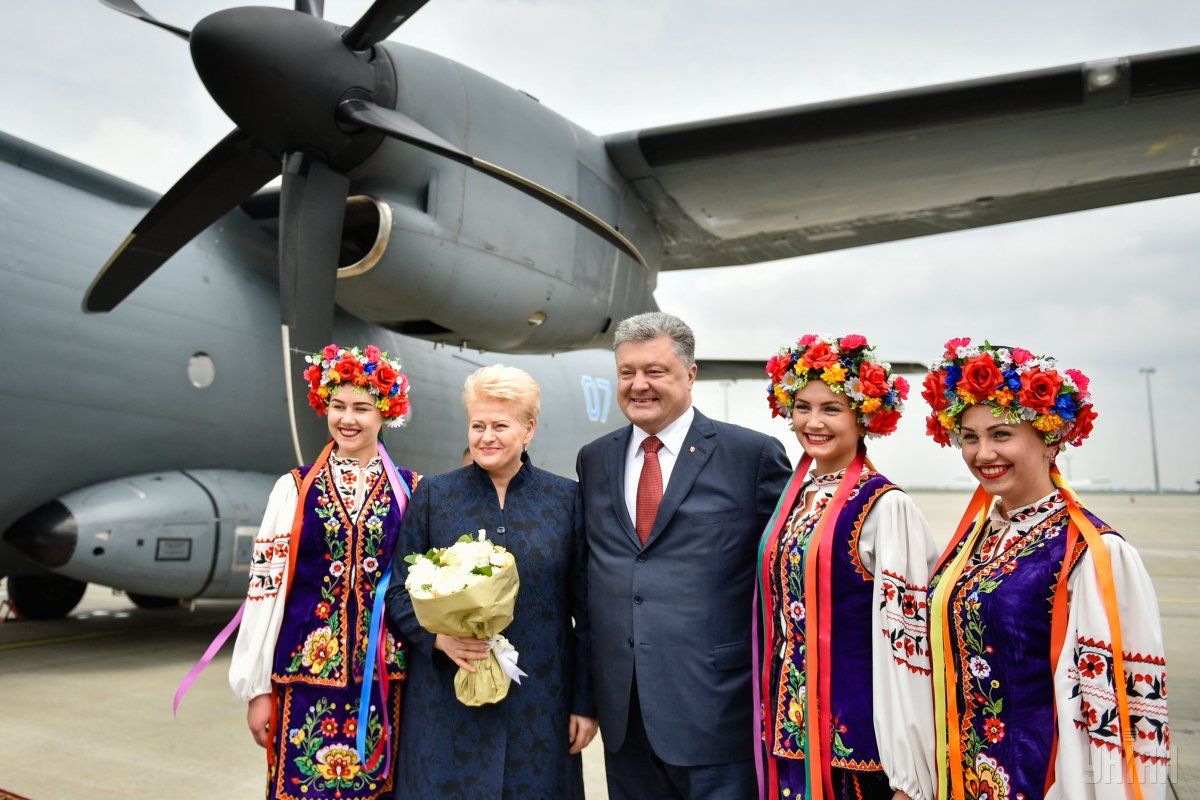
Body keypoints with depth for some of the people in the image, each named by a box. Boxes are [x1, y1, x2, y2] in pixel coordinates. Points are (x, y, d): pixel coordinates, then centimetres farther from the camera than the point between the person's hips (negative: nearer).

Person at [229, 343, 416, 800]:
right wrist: (257, 688, 0)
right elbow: (267, 584, 1)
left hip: (385, 673, 1)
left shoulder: (409, 491, 2)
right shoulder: (294, 489, 1)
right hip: (309, 668, 0)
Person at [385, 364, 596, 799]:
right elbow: (399, 590, 3)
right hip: (447, 703, 0)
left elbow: (586, 609, 2)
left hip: (538, 707, 0)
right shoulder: (433, 495, 2)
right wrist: (438, 636, -16)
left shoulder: (566, 499, 1)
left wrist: (586, 702, 0)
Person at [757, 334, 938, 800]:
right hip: (788, 727, 6)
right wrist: (775, 721, 14)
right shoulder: (792, 499, 5)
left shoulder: (885, 506, -14)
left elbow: (906, 642, -15)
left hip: (855, 735, -6)